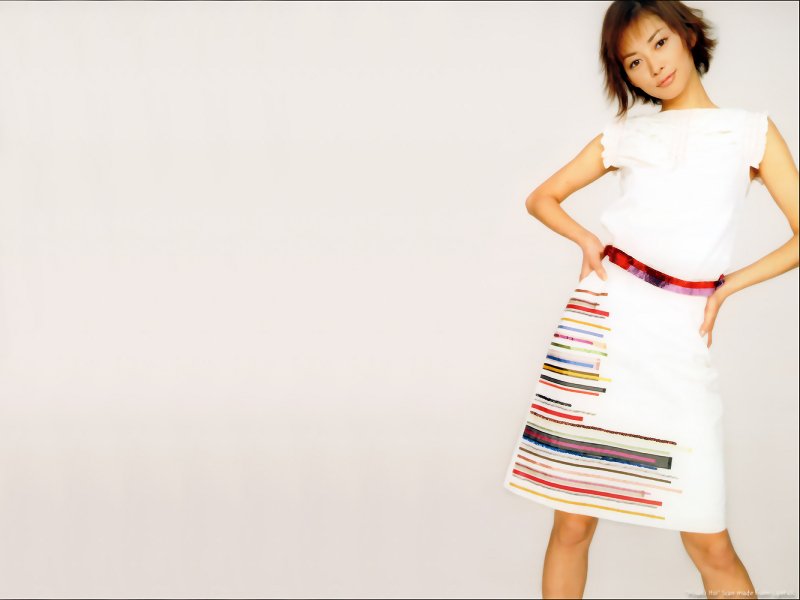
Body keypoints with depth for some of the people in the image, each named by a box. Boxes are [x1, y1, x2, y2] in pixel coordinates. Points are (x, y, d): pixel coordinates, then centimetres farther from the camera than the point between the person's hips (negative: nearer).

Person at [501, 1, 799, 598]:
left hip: (679, 338, -1)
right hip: (601, 318, 2)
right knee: (573, 521, 2)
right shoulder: (625, 136, 14)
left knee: (710, 544, -5)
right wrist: (586, 239, 5)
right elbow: (542, 197, 22)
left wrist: (728, 285, -2)